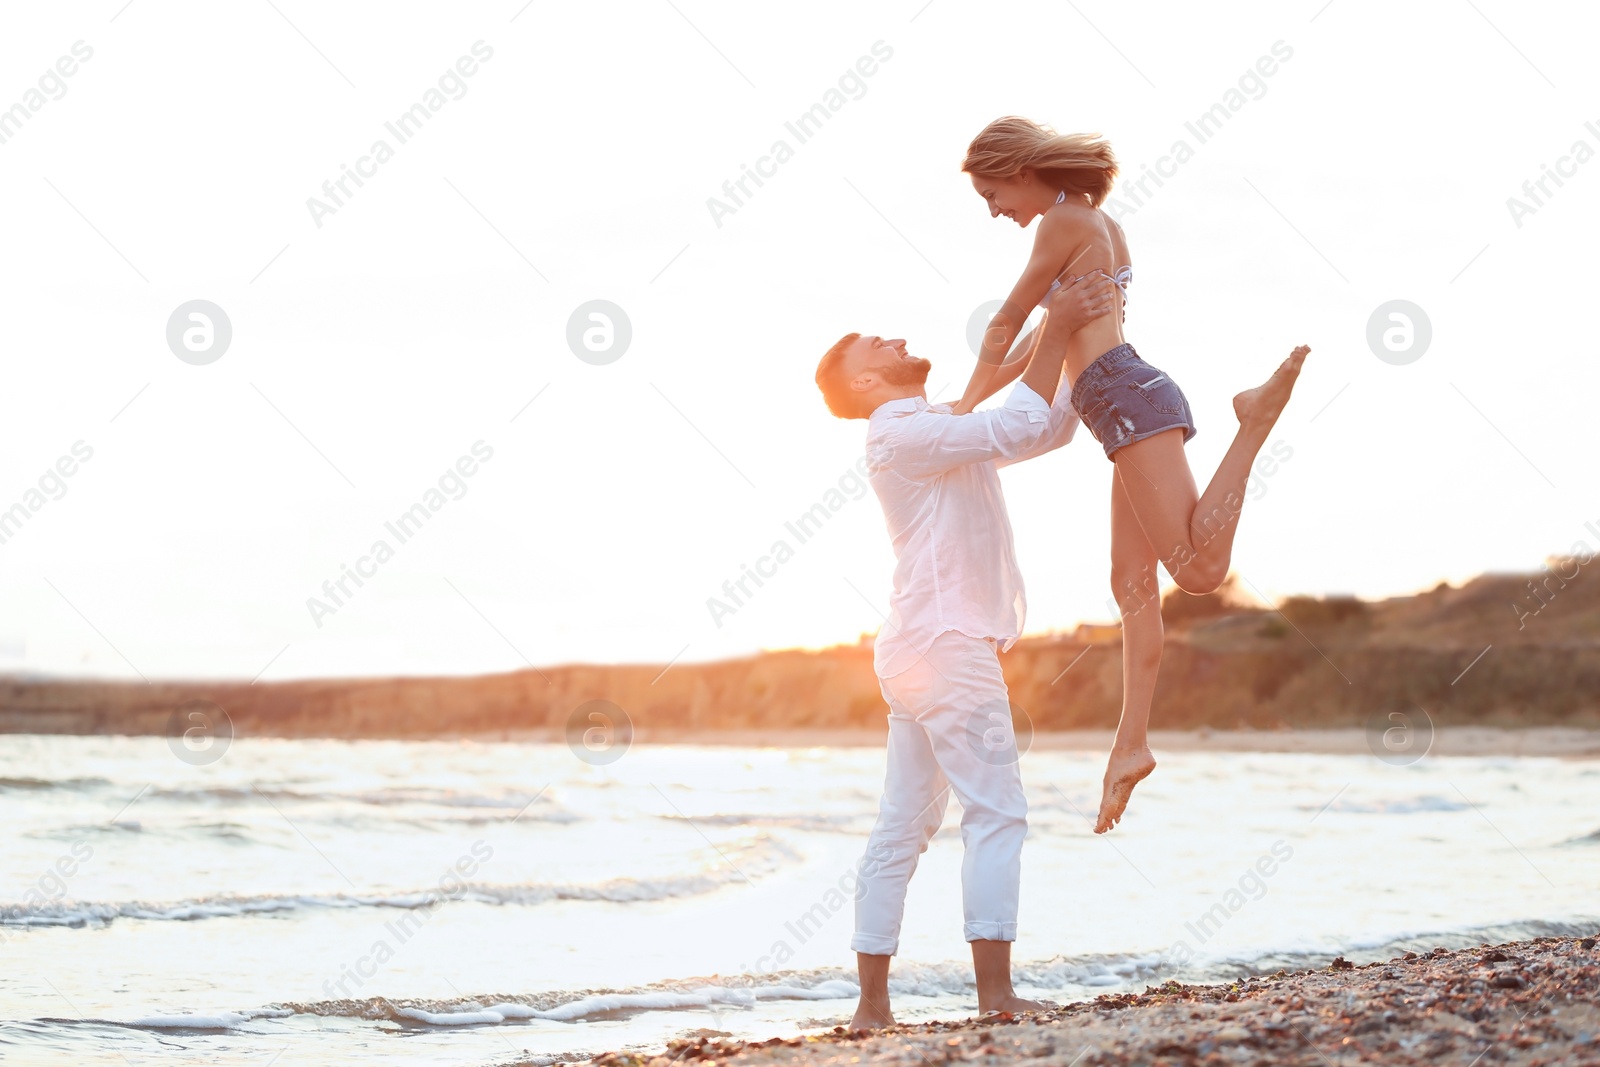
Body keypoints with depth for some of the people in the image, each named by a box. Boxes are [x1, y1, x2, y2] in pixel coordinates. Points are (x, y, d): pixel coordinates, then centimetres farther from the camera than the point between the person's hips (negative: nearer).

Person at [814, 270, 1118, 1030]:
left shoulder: (942, 435, 22)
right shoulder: (902, 434, -8)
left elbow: (1051, 429, 21)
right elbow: (1019, 427, -18)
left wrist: (1085, 337, 11)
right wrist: (1055, 330, -13)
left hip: (920, 649, 10)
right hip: (948, 643, -10)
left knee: (903, 826, 5)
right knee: (996, 811, -11)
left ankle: (872, 1003, 5)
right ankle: (996, 990, -16)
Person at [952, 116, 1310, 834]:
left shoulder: (1065, 222, -4)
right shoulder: (1101, 226, 23)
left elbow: (1007, 325, 0)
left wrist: (967, 405, 13)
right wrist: (980, 399, 32)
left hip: (1126, 398, -10)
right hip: (1132, 402, 10)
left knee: (1198, 569, -22)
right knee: (1131, 583, 8)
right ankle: (1131, 742, 9)